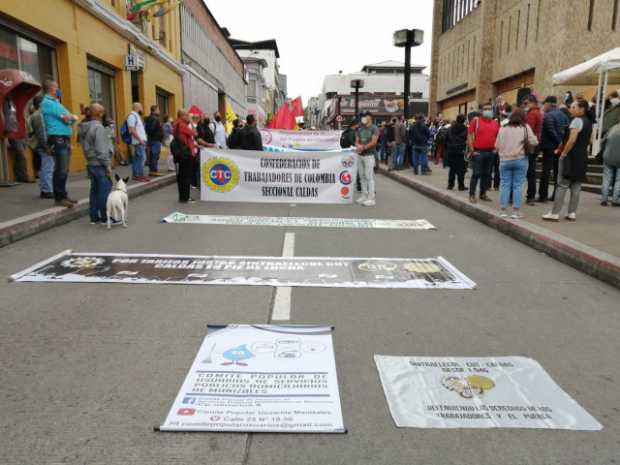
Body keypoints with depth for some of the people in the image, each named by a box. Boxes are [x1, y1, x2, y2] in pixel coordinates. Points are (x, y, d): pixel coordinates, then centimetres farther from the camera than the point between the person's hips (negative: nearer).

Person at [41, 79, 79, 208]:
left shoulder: (55, 102, 21)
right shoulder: (48, 102, -8)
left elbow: (70, 118, 20)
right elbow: (66, 118, -13)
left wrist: (70, 117, -1)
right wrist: (72, 116, 7)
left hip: (64, 139, 9)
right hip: (58, 139, -9)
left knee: (64, 170, 11)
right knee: (61, 170, -8)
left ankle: (63, 195, 18)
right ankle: (59, 198, -4)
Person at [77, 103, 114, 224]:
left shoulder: (85, 128, 12)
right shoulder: (98, 127, -16)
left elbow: (87, 146, 14)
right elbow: (101, 149, -20)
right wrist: (108, 165, -16)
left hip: (91, 163, 9)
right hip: (100, 165, -9)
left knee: (95, 190, 13)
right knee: (105, 190, -3)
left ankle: (94, 217, 17)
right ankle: (106, 217, 1)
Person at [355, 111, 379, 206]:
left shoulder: (374, 128, -3)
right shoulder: (359, 129, 16)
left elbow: (374, 142, -11)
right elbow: (357, 141, 14)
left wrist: (363, 147, -17)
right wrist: (358, 146, -8)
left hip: (369, 155, -7)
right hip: (360, 155, 7)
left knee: (369, 176, -10)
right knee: (362, 176, 9)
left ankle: (371, 198, -8)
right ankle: (364, 195, 17)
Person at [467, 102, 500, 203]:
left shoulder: (496, 123, 10)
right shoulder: (475, 120, -1)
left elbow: (498, 137, 17)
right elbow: (469, 135, -5)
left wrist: (495, 148, 5)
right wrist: (472, 150, -9)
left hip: (491, 152, 4)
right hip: (478, 152, -4)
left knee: (486, 174, 10)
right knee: (476, 174, -5)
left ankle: (483, 194, 19)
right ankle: (472, 195, 0)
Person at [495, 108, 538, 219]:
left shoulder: (503, 128, 5)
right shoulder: (525, 127, -1)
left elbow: (497, 145, 6)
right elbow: (534, 142, -5)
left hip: (505, 160, 2)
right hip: (520, 160, -2)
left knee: (505, 185, 6)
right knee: (518, 185, 2)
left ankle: (503, 211, 6)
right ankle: (516, 211, 1)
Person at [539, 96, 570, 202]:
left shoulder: (548, 116, -12)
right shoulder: (562, 114, 11)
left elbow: (551, 131, -19)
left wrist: (559, 142, -12)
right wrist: (562, 142, 3)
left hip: (549, 147, -7)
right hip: (559, 147, 7)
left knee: (546, 171, -4)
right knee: (558, 171, 11)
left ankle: (543, 196, -3)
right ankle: (556, 195, 15)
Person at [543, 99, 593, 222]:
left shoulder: (577, 120, -13)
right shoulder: (588, 121, 13)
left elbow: (572, 140, -20)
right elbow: (589, 140, 19)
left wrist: (563, 153, -12)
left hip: (571, 156, -8)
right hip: (583, 157, 8)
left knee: (562, 185, -6)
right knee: (576, 186, 8)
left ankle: (555, 213, -6)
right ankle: (572, 213, 10)